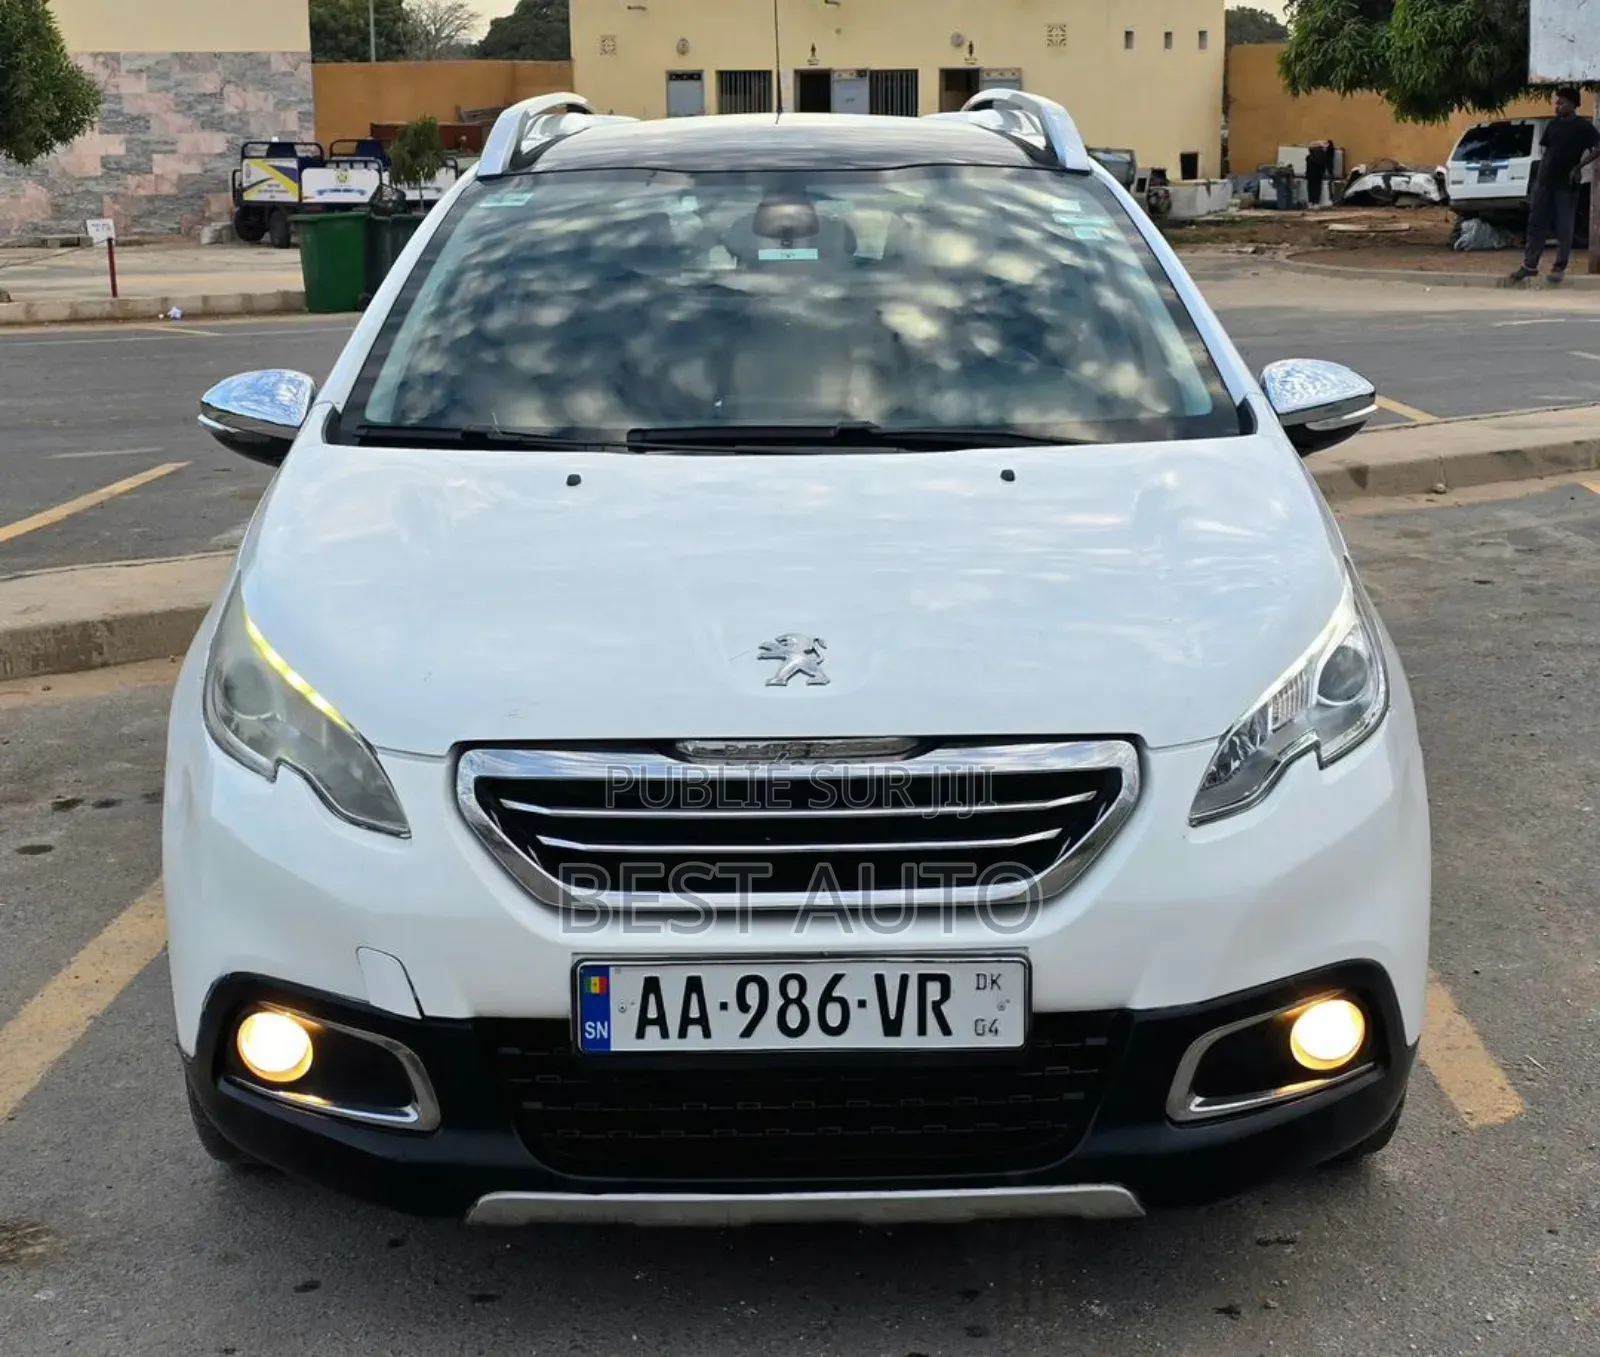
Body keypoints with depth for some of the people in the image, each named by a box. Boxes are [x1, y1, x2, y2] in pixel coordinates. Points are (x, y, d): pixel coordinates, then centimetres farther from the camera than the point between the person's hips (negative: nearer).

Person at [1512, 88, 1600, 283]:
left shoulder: (1583, 126, -5)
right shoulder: (1552, 124, 10)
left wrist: (1579, 166, -18)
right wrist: (1540, 175, 8)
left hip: (1566, 185, -5)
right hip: (1545, 182, 5)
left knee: (1564, 228, 1)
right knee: (1536, 224, 3)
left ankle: (1560, 267, 9)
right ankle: (1530, 266, 8)